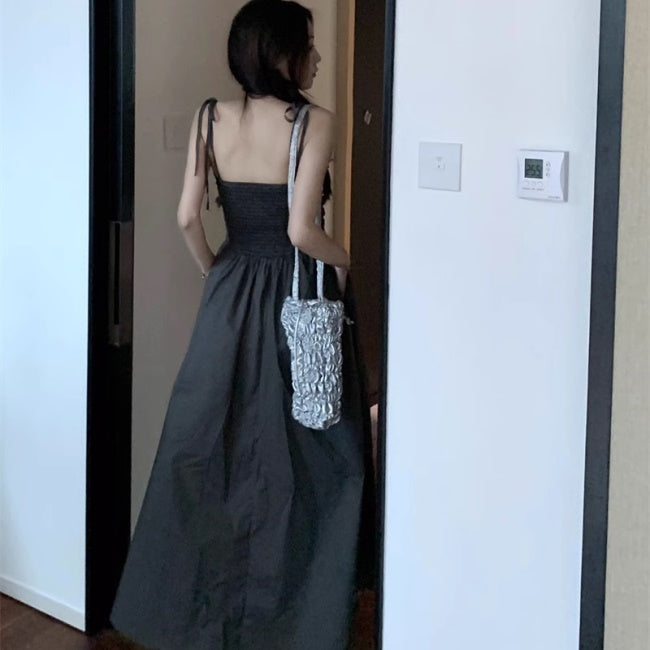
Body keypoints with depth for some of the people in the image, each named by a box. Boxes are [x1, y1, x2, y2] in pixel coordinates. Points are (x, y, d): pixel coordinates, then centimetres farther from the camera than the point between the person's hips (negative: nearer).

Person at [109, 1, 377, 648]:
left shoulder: (210, 117, -1)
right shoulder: (313, 122, -14)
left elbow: (186, 218, -4)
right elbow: (301, 231, -20)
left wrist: (215, 272, 13)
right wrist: (343, 262, -1)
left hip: (231, 296, 4)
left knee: (213, 442, 14)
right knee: (300, 448, 8)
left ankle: (198, 597, 23)